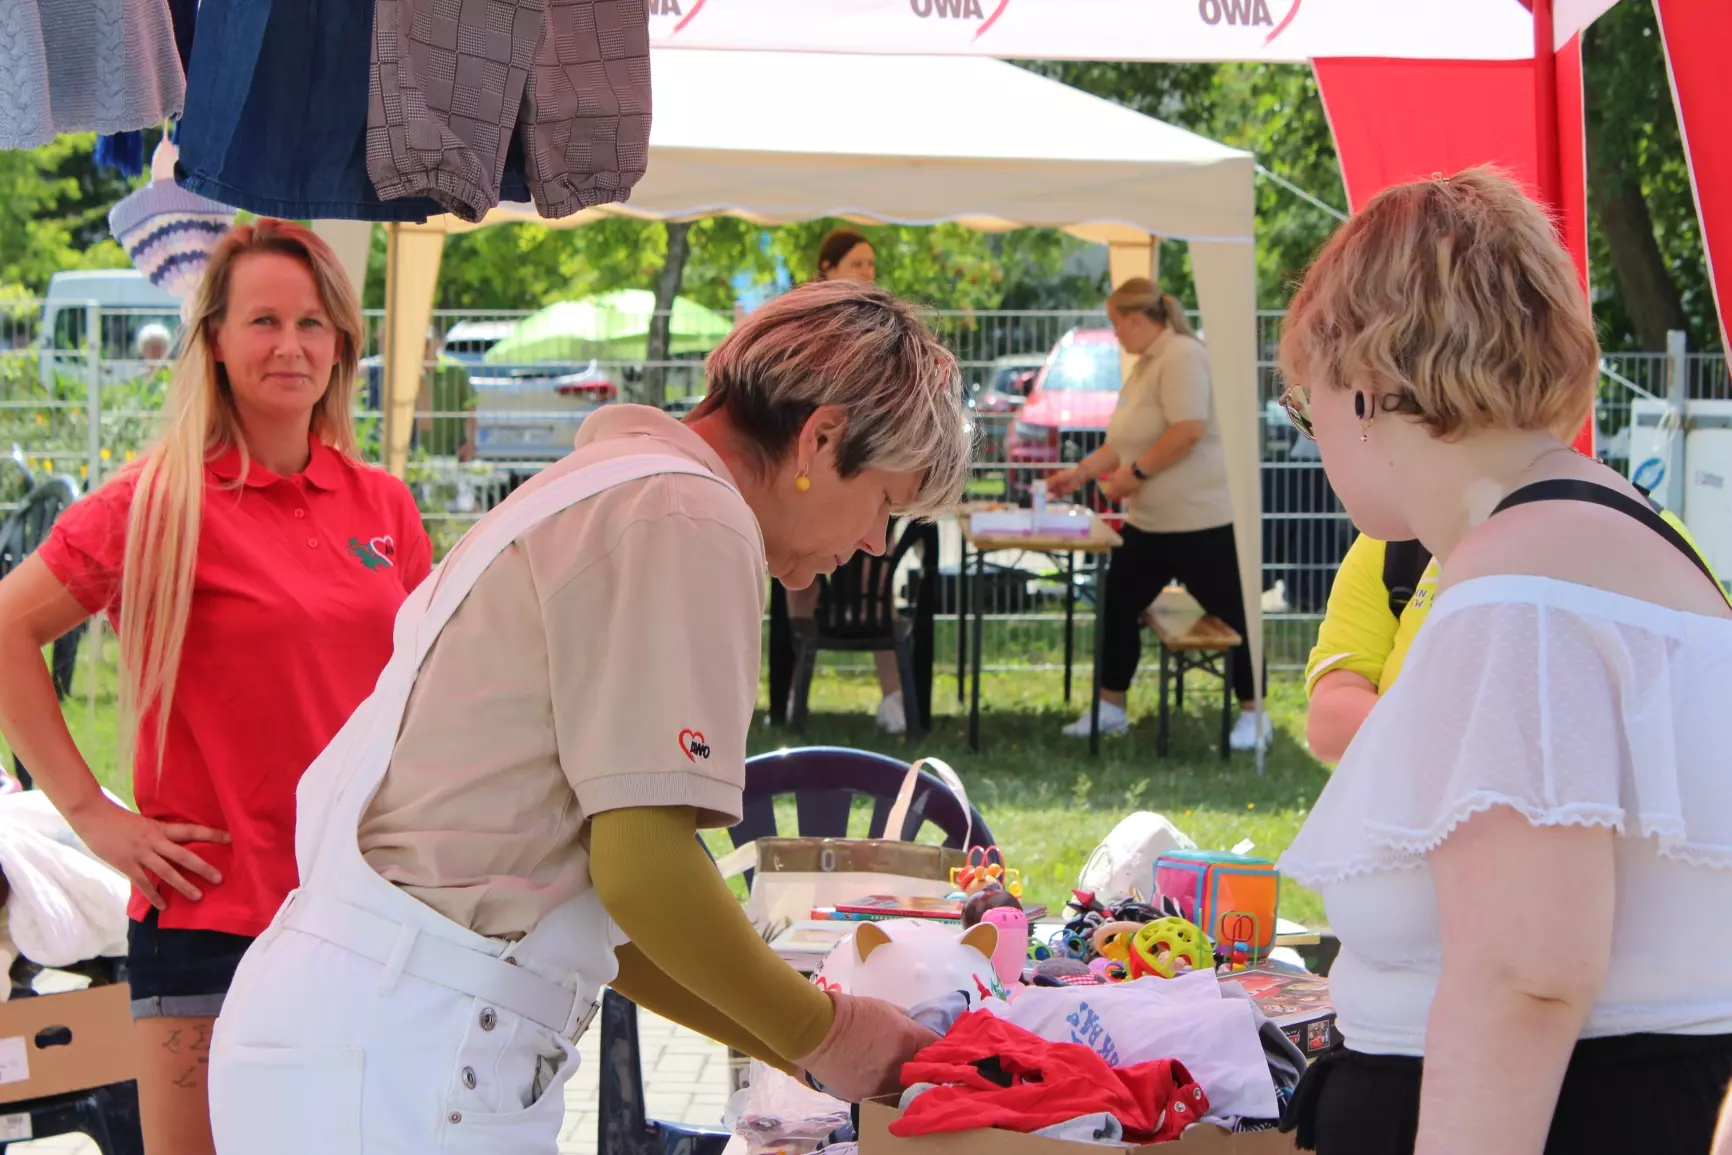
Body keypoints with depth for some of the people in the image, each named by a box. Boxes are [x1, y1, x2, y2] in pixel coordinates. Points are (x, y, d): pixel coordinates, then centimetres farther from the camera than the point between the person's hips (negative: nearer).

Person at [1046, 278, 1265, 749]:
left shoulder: (1181, 357, -16)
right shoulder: (1144, 365, 15)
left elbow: (1189, 429, -27)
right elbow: (1125, 442, 23)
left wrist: (1136, 473, -20)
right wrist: (1080, 472, 17)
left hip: (1200, 519, -10)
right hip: (1149, 520, 10)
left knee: (1230, 613, 0)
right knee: (1118, 606, 10)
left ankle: (1252, 715, 9)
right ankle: (1110, 709, 20)